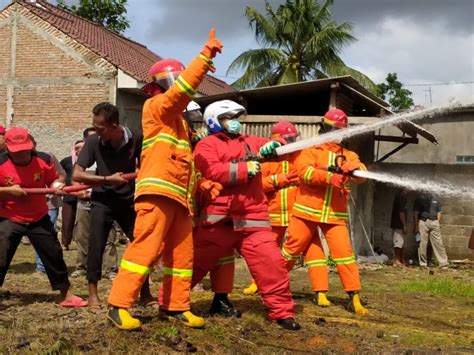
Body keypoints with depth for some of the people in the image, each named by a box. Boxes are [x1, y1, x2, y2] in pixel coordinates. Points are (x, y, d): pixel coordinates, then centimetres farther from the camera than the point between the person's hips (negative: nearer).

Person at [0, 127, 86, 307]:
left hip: (39, 218, 2)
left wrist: (57, 186, -19)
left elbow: (53, 180, 3)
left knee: (54, 255, 7)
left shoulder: (44, 160, -11)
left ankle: (66, 295, 22)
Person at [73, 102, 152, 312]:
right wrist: (108, 179, -23)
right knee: (96, 246, -8)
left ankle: (145, 292, 19)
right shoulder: (93, 142, -16)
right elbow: (77, 174, -19)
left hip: (129, 200, 2)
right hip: (102, 201, -1)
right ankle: (93, 294, 6)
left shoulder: (136, 139, -14)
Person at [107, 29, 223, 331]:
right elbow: (182, 88, -17)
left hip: (178, 195, 9)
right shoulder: (156, 107, 0)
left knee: (182, 253, 9)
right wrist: (206, 54, -17)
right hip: (158, 192, -9)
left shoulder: (177, 118, 26)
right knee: (146, 248, -12)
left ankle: (175, 306, 17)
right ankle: (119, 306, -8)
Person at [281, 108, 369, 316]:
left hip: (335, 214, 2)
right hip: (308, 211, -2)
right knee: (292, 250, 7)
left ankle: (355, 298, -5)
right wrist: (329, 177, -29)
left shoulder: (349, 155, 14)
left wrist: (353, 168, -29)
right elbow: (304, 171, -15)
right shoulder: (311, 150, 5)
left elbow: (361, 176, -5)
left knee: (344, 252, -7)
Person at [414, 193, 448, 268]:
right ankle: (423, 264, 4)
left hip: (434, 222, 2)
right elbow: (416, 213, 4)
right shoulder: (419, 199, 7)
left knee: (438, 243, -2)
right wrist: (416, 226, -2)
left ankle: (443, 263, -2)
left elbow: (438, 212, 17)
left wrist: (437, 223, 4)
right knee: (422, 244, -2)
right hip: (423, 222, -2)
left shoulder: (435, 200, 16)